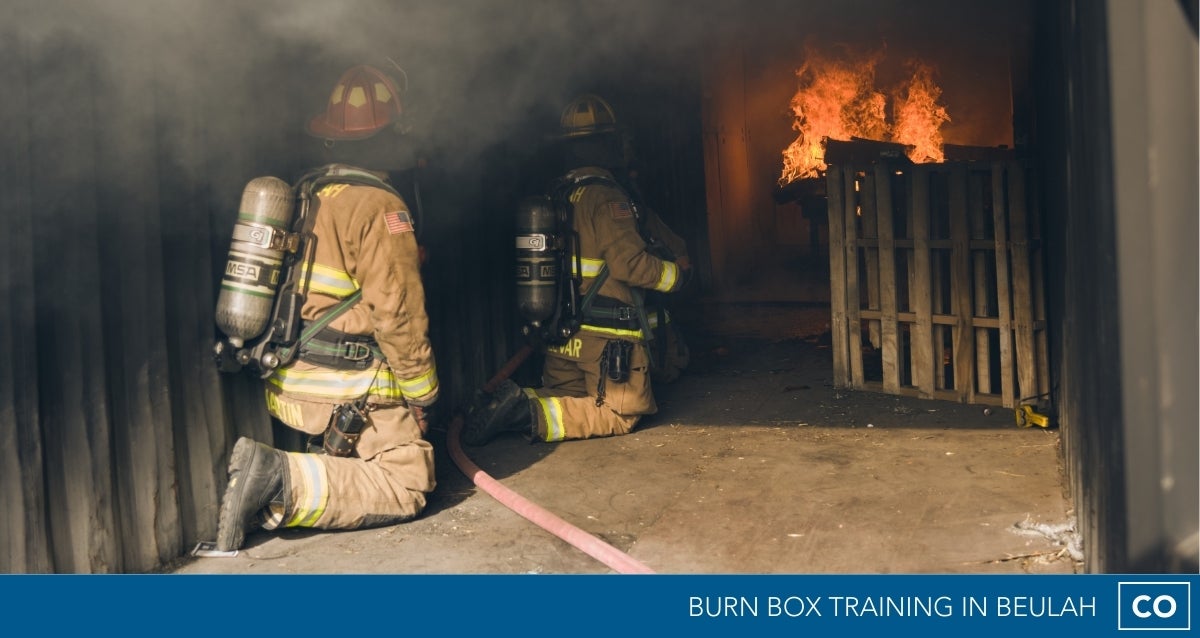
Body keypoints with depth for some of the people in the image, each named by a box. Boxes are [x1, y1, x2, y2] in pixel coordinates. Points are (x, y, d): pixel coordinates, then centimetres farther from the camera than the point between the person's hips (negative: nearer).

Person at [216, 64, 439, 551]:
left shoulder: (306, 197, 12)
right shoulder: (379, 206, -13)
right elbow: (398, 312, -16)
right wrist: (422, 393, -5)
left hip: (292, 384, 9)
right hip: (352, 393, -8)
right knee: (407, 486, -5)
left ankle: (269, 472, -5)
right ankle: (285, 484, -20)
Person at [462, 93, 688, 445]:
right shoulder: (606, 196, -14)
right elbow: (630, 263, -19)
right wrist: (675, 276, -2)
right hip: (606, 335, -7)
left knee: (567, 405, 19)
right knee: (621, 414, 2)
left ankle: (521, 403, -10)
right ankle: (533, 414, -18)